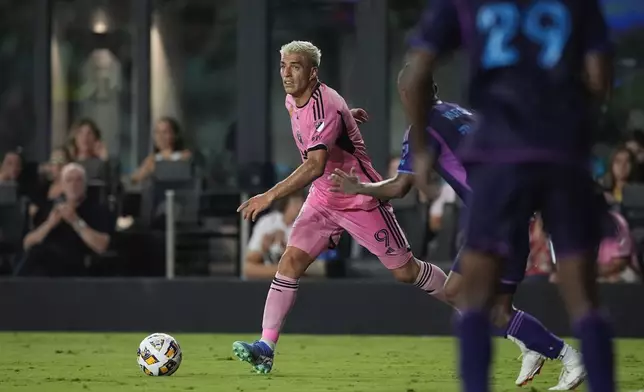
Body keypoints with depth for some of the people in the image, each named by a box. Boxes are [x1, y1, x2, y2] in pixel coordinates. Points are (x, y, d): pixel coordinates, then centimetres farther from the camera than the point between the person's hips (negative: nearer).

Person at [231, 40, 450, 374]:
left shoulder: (326, 108, -27)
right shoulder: (292, 100, -1)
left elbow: (315, 166, -39)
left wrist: (270, 196, -43)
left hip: (361, 200, -7)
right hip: (323, 200, 7)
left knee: (405, 271, 3)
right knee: (290, 262, -11)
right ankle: (266, 347, -16)